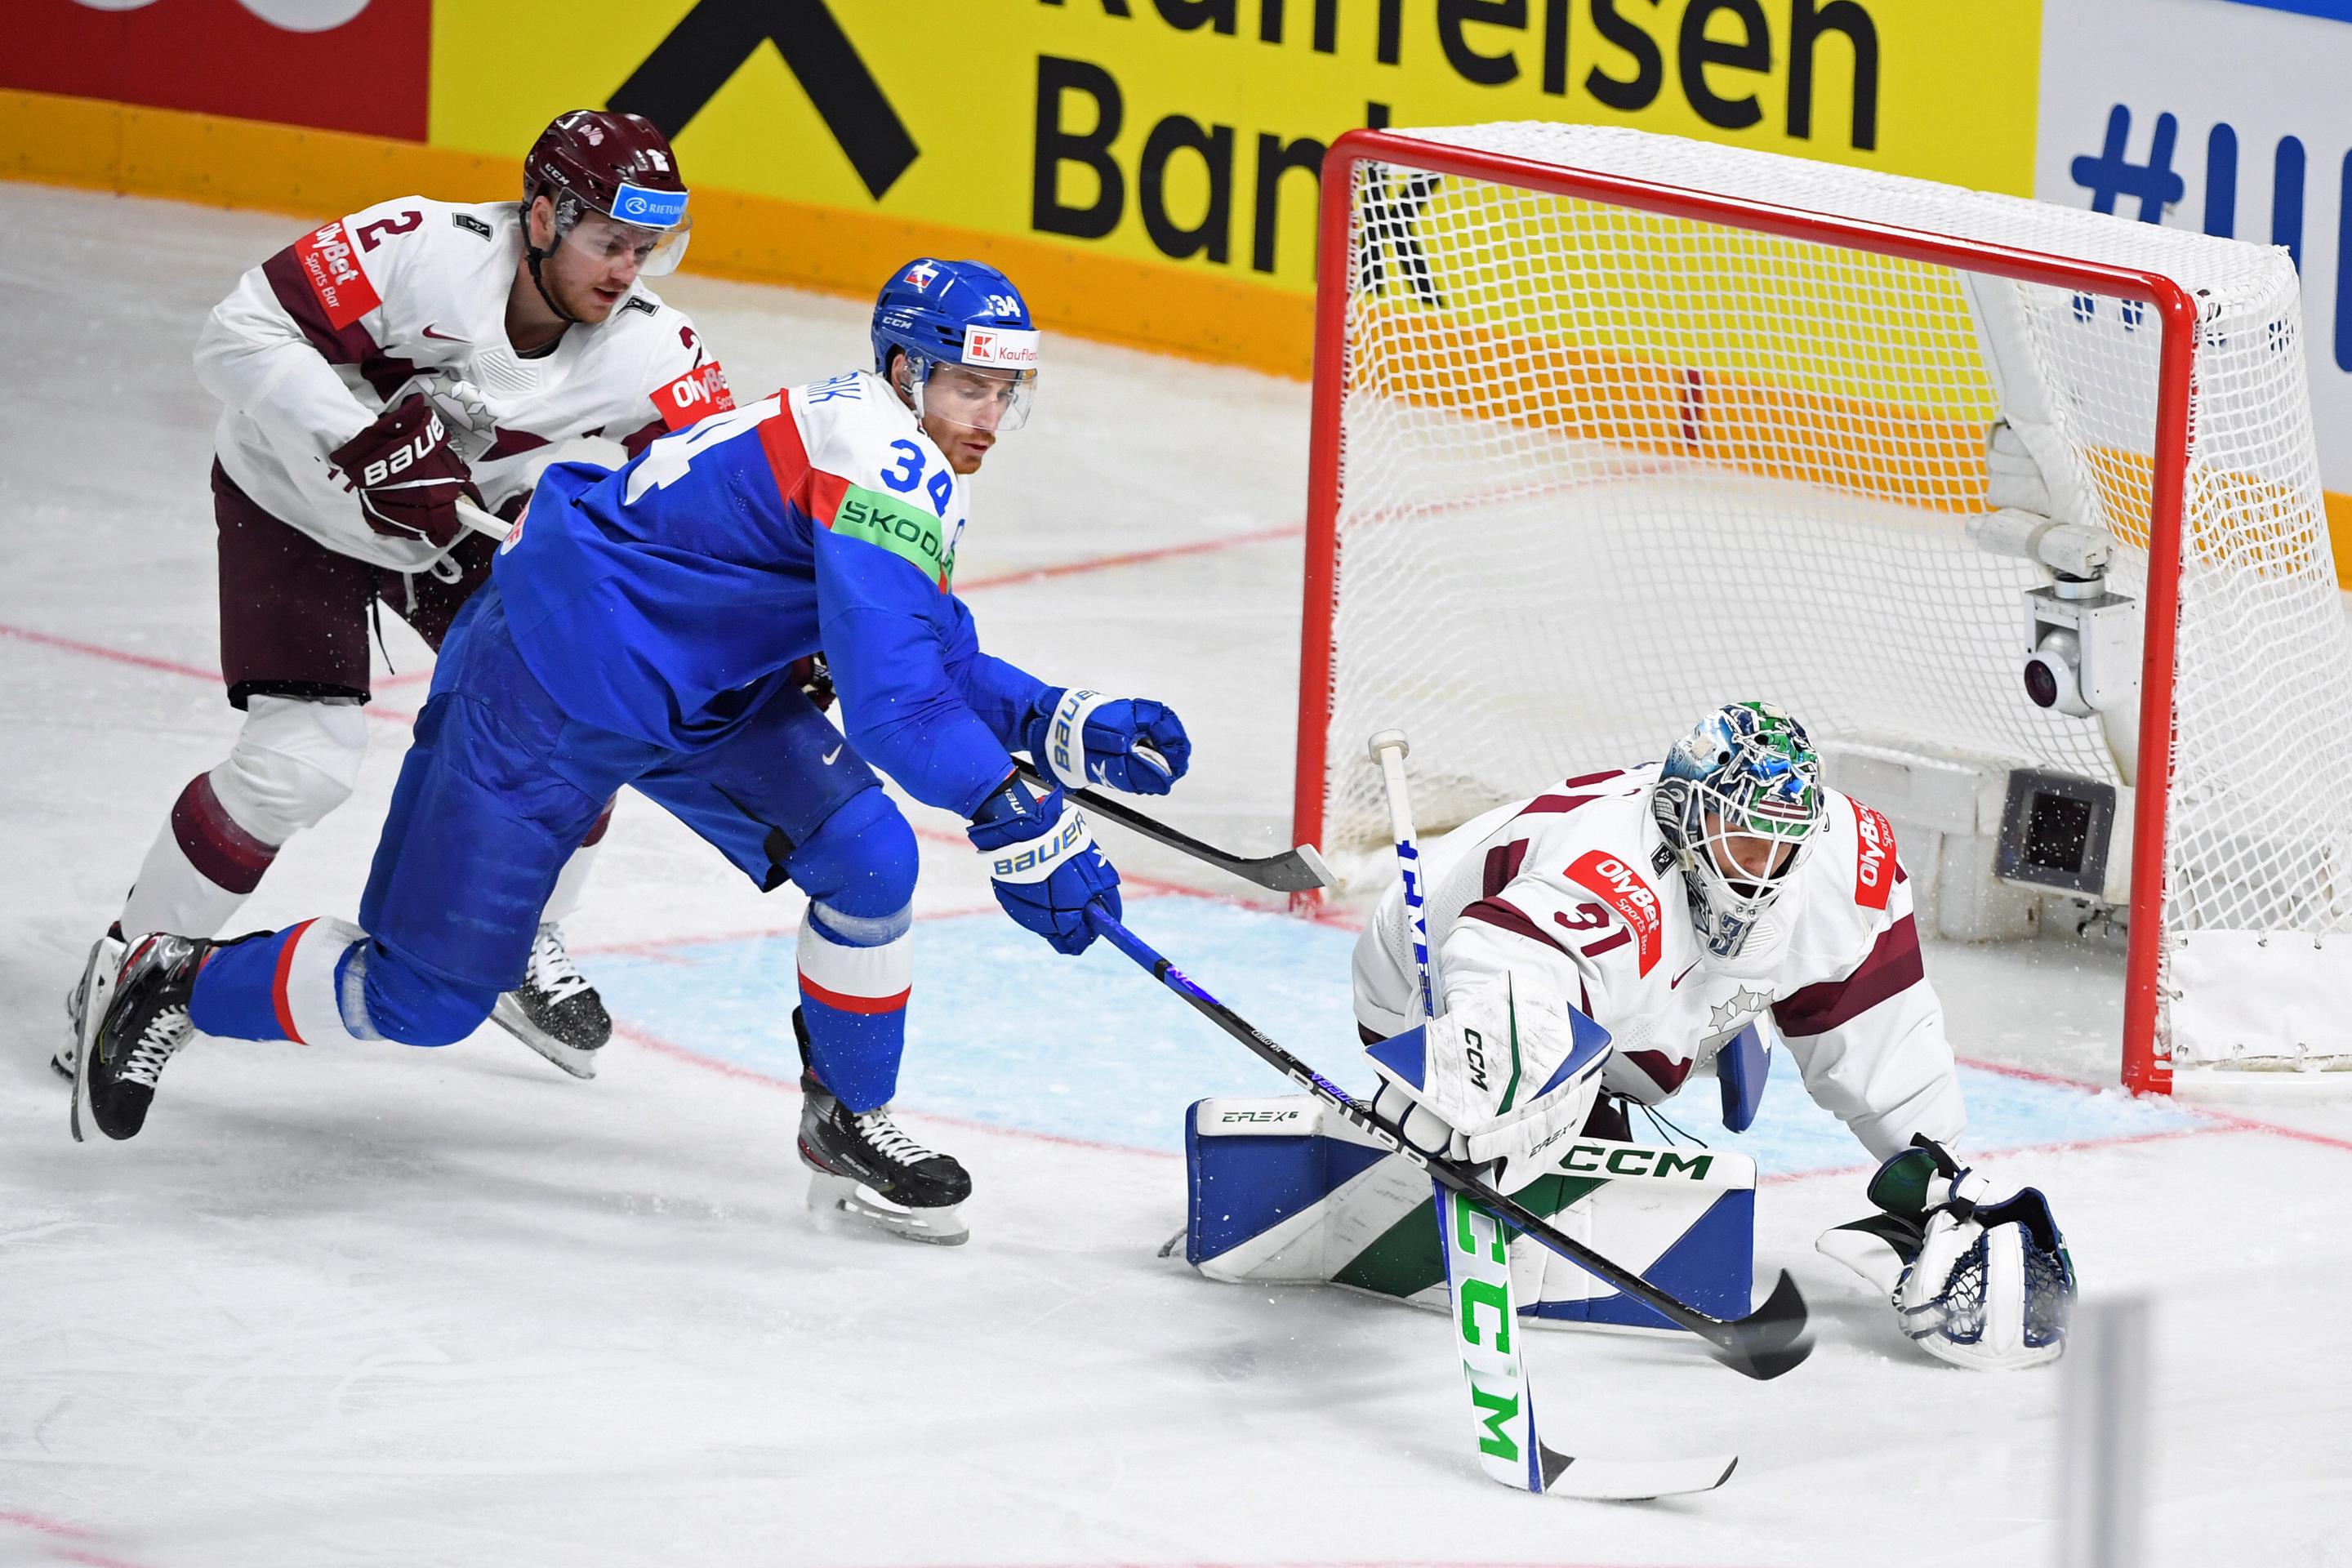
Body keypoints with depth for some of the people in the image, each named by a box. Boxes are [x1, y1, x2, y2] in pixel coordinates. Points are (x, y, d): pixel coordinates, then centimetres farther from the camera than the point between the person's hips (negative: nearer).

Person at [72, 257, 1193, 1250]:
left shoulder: (919, 473, 7)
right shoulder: (876, 457, -26)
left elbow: (935, 670, 14)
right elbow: (887, 698, -34)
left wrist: (1074, 729, -1)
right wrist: (1020, 827, -34)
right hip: (550, 686, -9)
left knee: (868, 857, -9)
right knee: (424, 997, -2)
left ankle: (847, 1121, 10)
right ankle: (178, 984, 21)